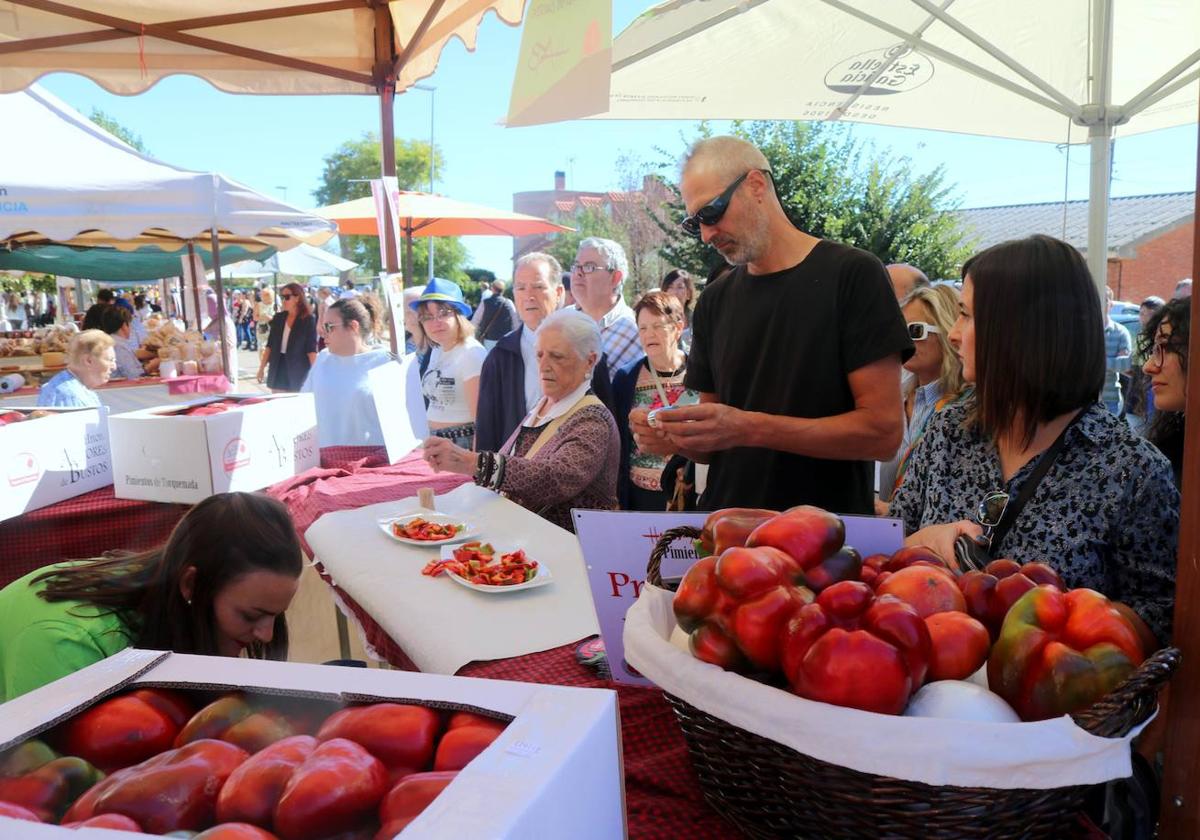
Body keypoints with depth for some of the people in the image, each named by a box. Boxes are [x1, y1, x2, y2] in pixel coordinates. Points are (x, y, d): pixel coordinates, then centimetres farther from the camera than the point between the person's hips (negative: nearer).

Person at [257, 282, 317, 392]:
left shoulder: (308, 320, -6)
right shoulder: (278, 318, 8)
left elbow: (311, 350, -9)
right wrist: (262, 367, 8)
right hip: (278, 370, 5)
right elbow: (270, 345, 11)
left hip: (298, 373, -5)